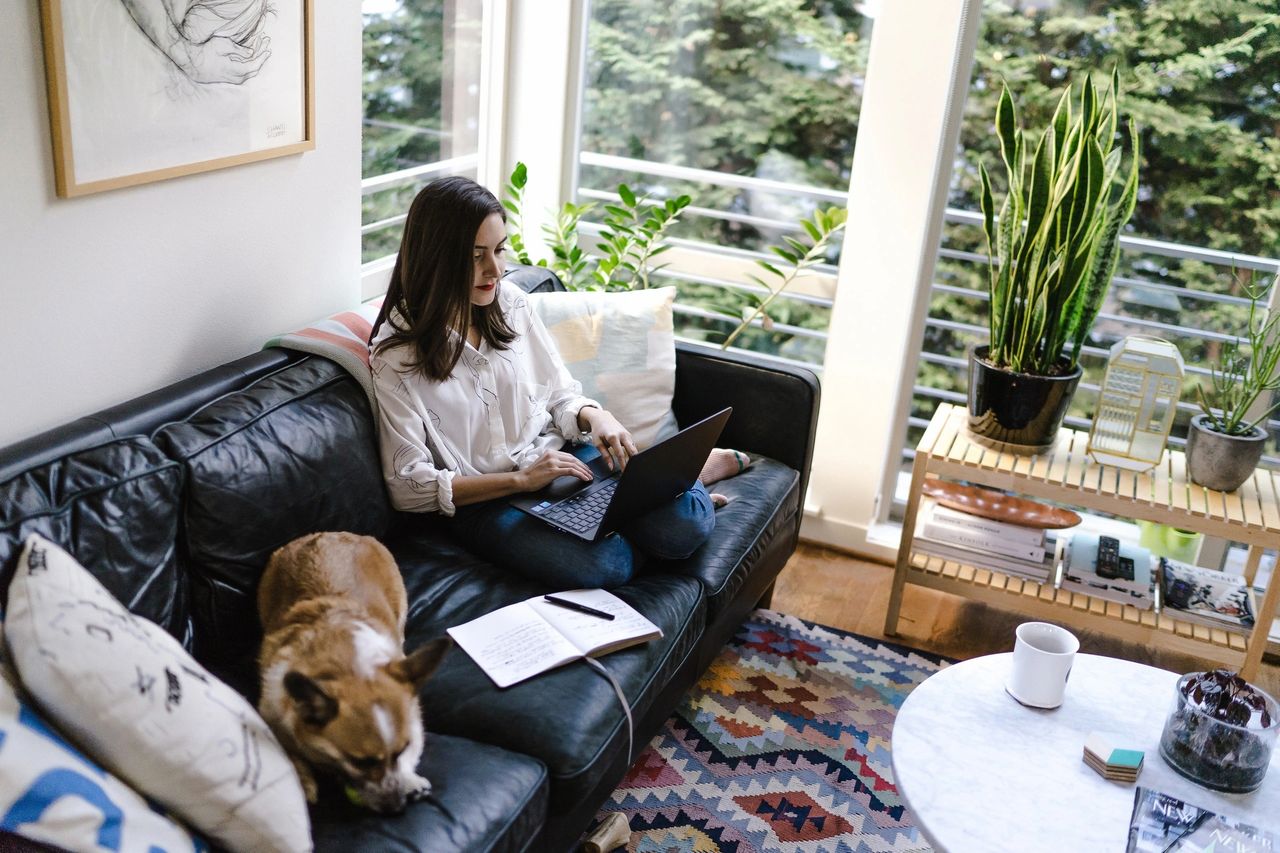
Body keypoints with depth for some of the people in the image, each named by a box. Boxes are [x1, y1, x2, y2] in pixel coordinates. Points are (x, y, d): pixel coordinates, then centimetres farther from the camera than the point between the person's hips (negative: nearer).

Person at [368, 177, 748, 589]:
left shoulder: (510, 302, 2)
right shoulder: (396, 353, -12)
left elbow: (560, 396, 11)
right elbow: (407, 486, -13)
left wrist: (593, 416, -13)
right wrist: (520, 479, -20)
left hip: (558, 454, 4)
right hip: (482, 499, -4)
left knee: (686, 525, -20)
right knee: (601, 563, -32)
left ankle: (703, 464, 13)